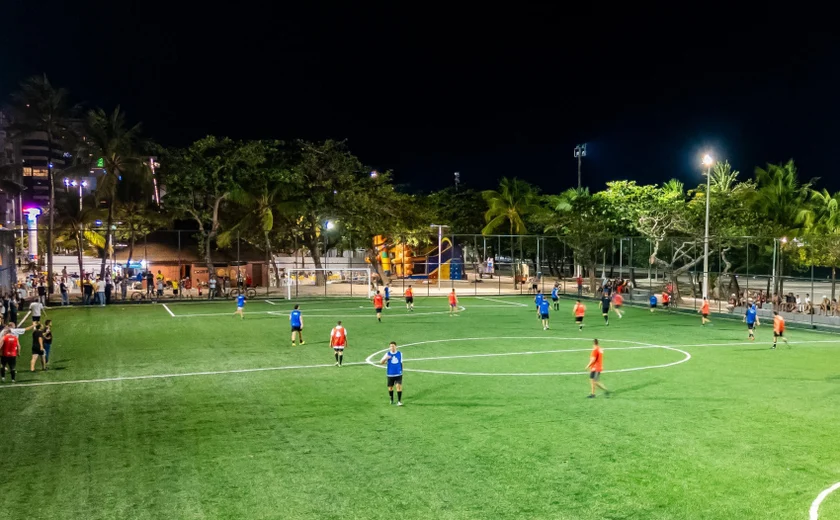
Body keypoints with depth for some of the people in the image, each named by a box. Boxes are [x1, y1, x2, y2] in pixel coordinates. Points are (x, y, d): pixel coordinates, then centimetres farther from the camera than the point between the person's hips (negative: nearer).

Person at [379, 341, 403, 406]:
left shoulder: (400, 353, 1)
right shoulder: (387, 354, -4)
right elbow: (381, 362, -8)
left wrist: (401, 370, 16)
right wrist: (385, 359, -27)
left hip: (398, 374, -1)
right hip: (390, 374, 1)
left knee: (399, 386, -13)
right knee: (390, 387, 10)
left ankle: (399, 401, -8)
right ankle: (391, 400, 33)